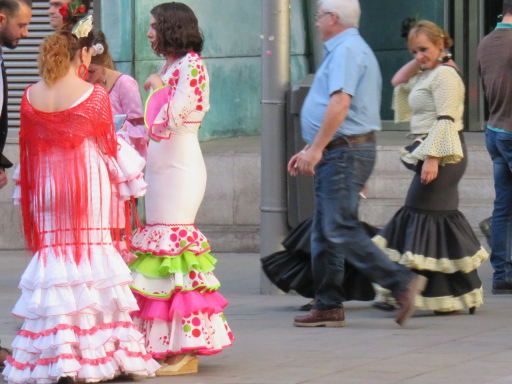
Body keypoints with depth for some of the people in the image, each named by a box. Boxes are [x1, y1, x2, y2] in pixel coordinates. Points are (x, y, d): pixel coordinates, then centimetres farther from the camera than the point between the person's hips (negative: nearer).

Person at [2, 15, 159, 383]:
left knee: (52, 252, 7)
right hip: (88, 185, -3)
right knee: (90, 253, 2)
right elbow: (110, 146, -2)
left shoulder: (31, 97, 0)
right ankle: (94, 352, 1)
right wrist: (128, 179, 13)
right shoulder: (94, 95, -10)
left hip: (46, 184, 3)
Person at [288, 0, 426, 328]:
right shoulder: (352, 49, 21)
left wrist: (315, 149, -24)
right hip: (340, 153, 11)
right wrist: (309, 152, 26)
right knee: (325, 233, 10)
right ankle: (328, 307, 12)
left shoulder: (346, 50, -13)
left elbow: (340, 104, -25)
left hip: (345, 152, -11)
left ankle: (401, 282, -14)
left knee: (341, 230, -13)